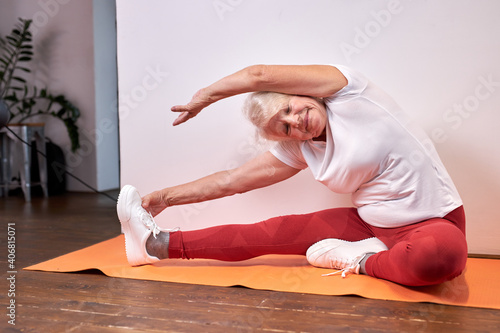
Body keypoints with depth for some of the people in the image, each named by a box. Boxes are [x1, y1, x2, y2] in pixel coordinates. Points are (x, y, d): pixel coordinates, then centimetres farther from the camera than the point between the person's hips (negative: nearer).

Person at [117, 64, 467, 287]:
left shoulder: (346, 88, -13)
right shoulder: (297, 151, 2)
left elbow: (260, 76, -20)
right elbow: (231, 181, 7)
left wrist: (202, 97, -4)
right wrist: (165, 197, 7)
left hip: (433, 222, -4)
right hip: (370, 223, 4)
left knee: (443, 254, -41)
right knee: (273, 232, -6)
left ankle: (362, 261, -13)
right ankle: (159, 243, 1)